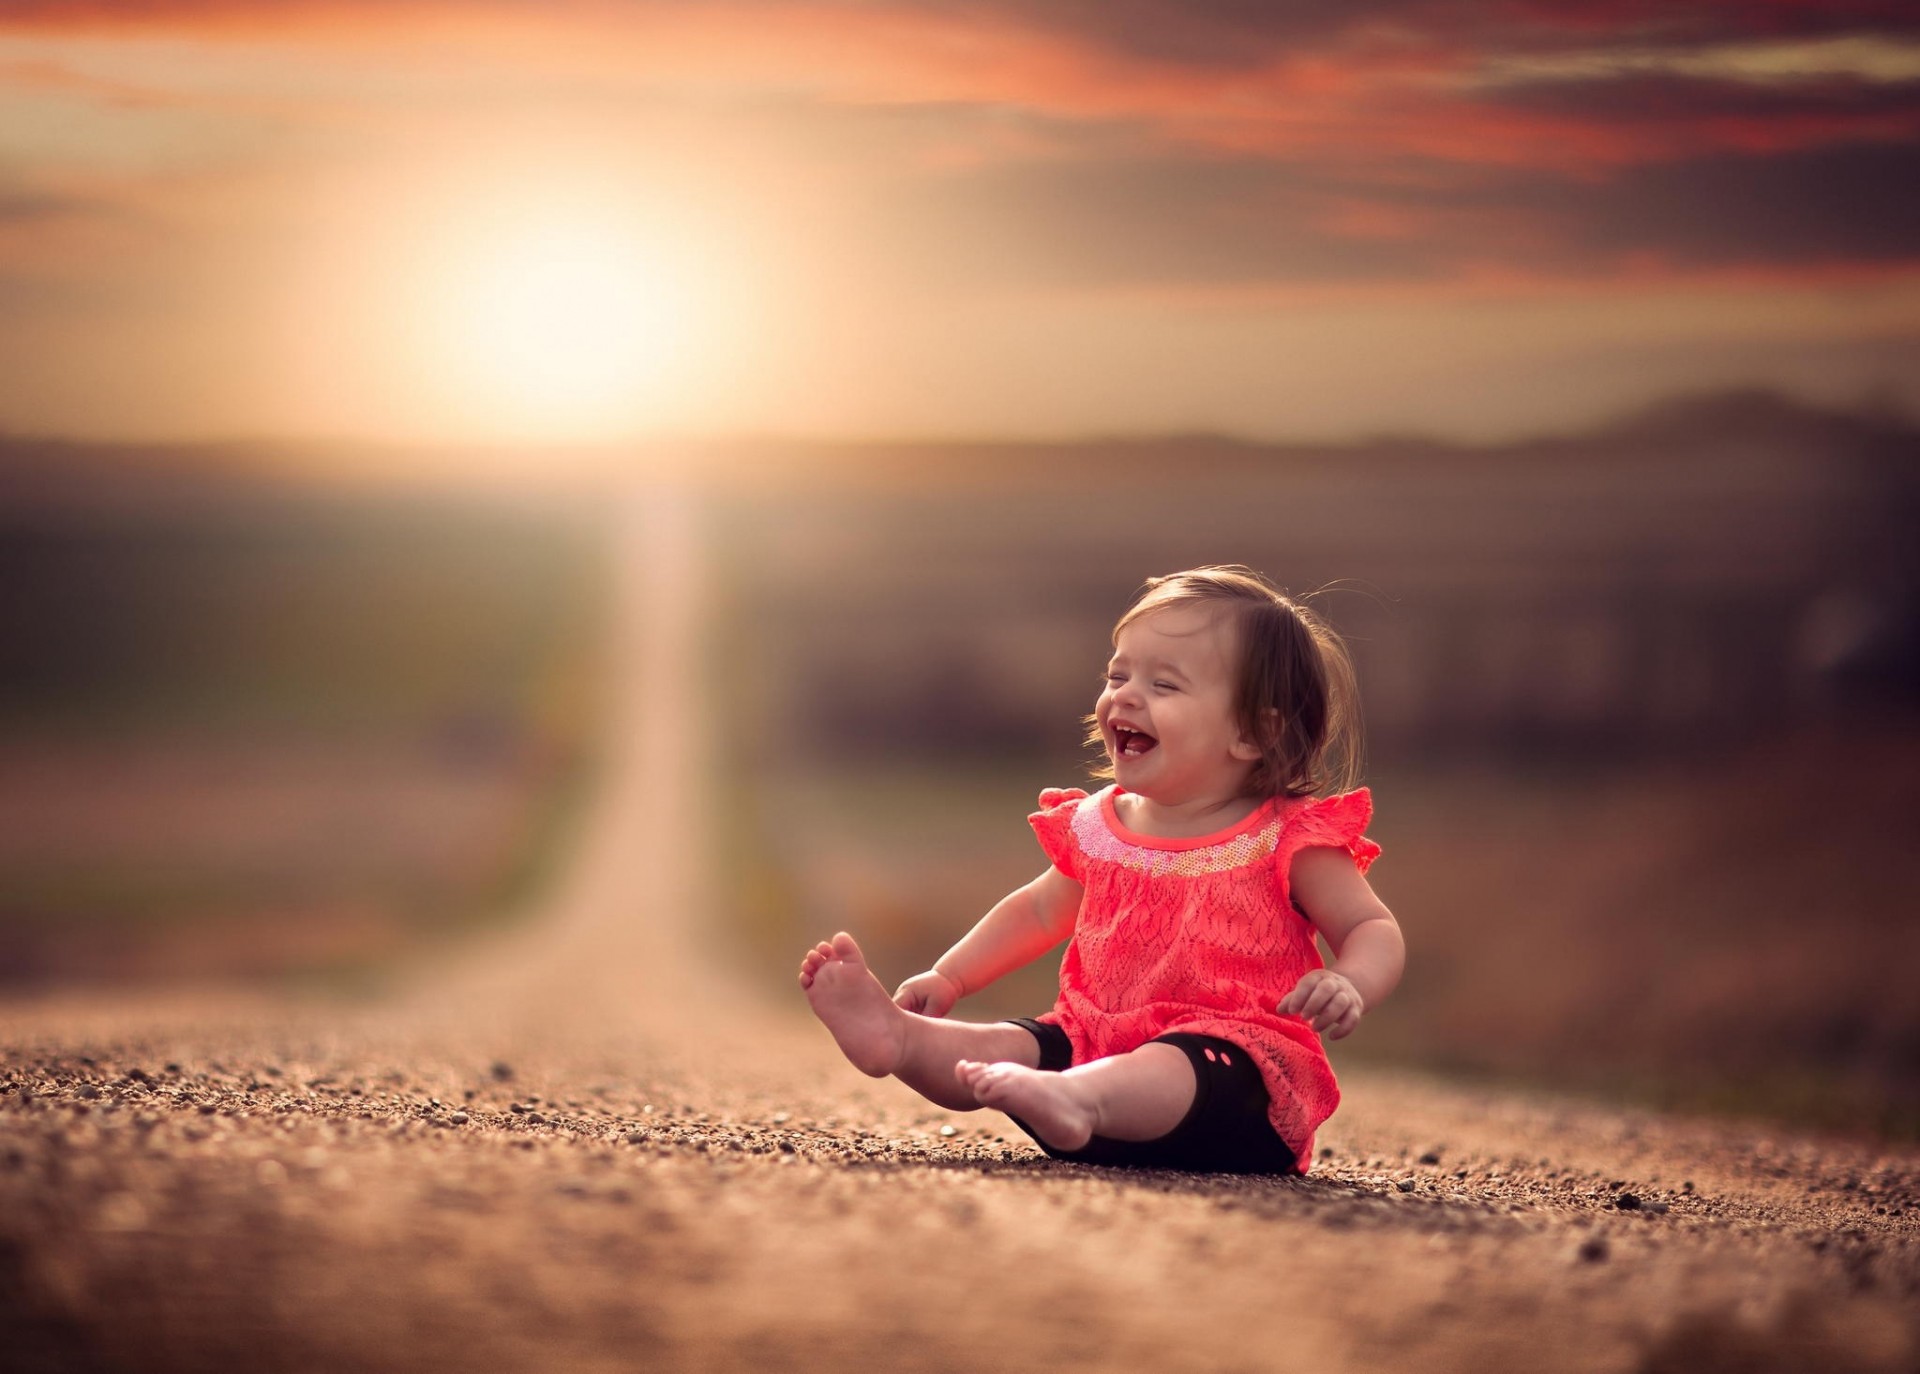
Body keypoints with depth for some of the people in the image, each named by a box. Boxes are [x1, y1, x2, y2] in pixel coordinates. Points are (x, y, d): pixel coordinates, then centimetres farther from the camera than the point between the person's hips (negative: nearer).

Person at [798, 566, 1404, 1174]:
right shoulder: (1099, 828, 16)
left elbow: (1374, 930, 0)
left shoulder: (1286, 841, -1)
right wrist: (947, 978, 23)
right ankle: (900, 1038, -48)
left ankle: (1077, 1099, -67)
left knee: (1168, 1072, -40)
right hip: (1097, 1041, 6)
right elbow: (1040, 912, 32)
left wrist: (1349, 985, -23)